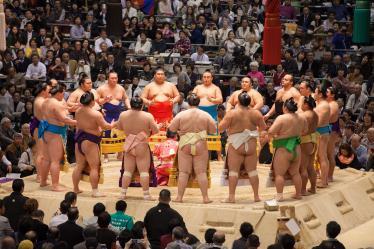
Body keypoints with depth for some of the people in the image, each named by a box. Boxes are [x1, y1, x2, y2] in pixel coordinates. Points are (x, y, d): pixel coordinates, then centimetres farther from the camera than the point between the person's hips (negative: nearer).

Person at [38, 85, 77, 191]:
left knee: (46, 158, 18)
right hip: (54, 132, -10)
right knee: (55, 160, -7)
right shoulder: (57, 104, -17)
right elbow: (63, 119, -24)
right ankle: (55, 185, -8)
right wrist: (77, 122, -21)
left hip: (46, 131, 10)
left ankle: (43, 181, 25)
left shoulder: (46, 102, 12)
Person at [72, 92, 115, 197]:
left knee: (79, 165, 16)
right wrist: (112, 125, 13)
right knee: (94, 167, -2)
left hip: (79, 139, 7)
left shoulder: (78, 112, 4)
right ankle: (95, 191, -2)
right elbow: (105, 126, -9)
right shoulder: (96, 114, -17)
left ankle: (76, 188, 23)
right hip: (90, 141, -7)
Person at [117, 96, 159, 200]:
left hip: (129, 145, 3)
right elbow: (156, 131, -10)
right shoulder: (147, 116, -14)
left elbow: (119, 127, 10)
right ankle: (146, 194, 2)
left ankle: (123, 193, 14)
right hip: (142, 147, -3)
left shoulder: (123, 115, -5)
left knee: (127, 171, 12)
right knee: (144, 171, 2)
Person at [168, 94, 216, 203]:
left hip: (185, 146, 0)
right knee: (201, 172, 3)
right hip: (200, 146, 0)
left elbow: (171, 128, -1)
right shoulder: (205, 115, -2)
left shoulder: (181, 115, -4)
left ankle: (179, 197, 2)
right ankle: (205, 197, 2)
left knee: (183, 172, 3)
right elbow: (213, 130, 4)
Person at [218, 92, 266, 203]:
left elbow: (220, 129, -9)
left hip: (236, 146, -3)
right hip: (251, 146, 3)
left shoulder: (231, 113, -10)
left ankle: (231, 196, -3)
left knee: (233, 170, 0)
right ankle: (256, 196, 14)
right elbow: (263, 127, 13)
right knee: (252, 170, 11)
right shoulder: (256, 113, -1)